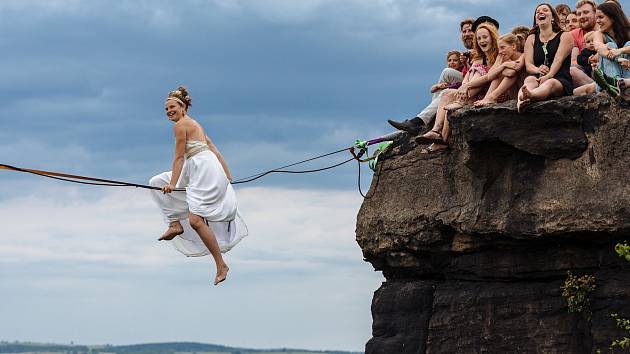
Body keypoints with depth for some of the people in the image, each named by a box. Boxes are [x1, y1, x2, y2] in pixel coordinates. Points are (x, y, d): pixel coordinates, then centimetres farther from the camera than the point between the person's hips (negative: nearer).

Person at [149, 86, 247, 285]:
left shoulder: (181, 125, -7)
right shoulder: (193, 124, 21)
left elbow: (179, 157, -9)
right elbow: (214, 150, 21)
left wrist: (173, 183, -7)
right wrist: (227, 177, 23)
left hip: (205, 170, -11)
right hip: (196, 171, 11)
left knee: (196, 220, -15)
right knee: (158, 183, 16)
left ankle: (221, 265, -13)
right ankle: (176, 224, 13)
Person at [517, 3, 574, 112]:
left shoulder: (565, 36, 12)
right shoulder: (531, 39, 22)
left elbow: (558, 60, -6)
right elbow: (528, 65, 9)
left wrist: (548, 76, -25)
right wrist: (538, 70, -17)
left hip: (561, 80, -3)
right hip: (538, 78, 3)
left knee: (550, 83, -39)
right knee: (529, 80, -34)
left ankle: (529, 95, -75)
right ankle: (521, 101, -70)